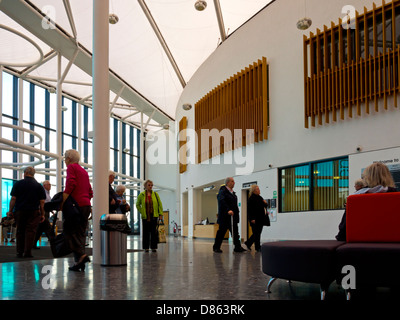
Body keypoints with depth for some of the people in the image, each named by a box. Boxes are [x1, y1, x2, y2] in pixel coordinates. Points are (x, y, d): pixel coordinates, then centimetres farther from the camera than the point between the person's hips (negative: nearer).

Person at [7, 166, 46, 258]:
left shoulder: (18, 184, 2)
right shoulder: (39, 186, 4)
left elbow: (13, 199, -2)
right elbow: (42, 201, 2)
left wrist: (10, 211, 5)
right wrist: (42, 214, 7)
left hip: (19, 211, 1)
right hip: (34, 212, -1)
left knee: (20, 231, 12)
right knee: (30, 231, -2)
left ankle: (19, 252, 16)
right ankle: (27, 252, -9)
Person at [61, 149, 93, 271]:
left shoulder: (71, 167, 0)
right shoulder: (84, 171, 24)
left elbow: (70, 185, -15)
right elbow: (90, 192, 21)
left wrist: (62, 203, -14)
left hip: (77, 205, -8)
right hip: (87, 205, 8)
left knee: (69, 230, -5)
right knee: (80, 232, 9)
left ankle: (81, 255, -21)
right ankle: (79, 262, 6)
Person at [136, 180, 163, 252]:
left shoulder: (155, 194, 4)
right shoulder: (141, 195, 4)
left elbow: (160, 204, 6)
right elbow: (137, 205, 14)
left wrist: (160, 213, 0)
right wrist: (141, 212, 4)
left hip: (154, 216, 0)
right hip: (145, 216, 0)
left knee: (154, 232, 0)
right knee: (146, 232, 3)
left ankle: (153, 247, 7)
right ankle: (146, 247, 10)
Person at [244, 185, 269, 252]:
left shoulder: (260, 198, 14)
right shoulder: (251, 199, -10)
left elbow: (265, 206, 24)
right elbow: (249, 210, -14)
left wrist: (265, 203, 1)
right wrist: (252, 219, -20)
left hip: (261, 219, 8)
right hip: (255, 219, -8)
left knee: (258, 233, 11)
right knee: (256, 233, -2)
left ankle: (248, 243, 25)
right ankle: (258, 247, 5)